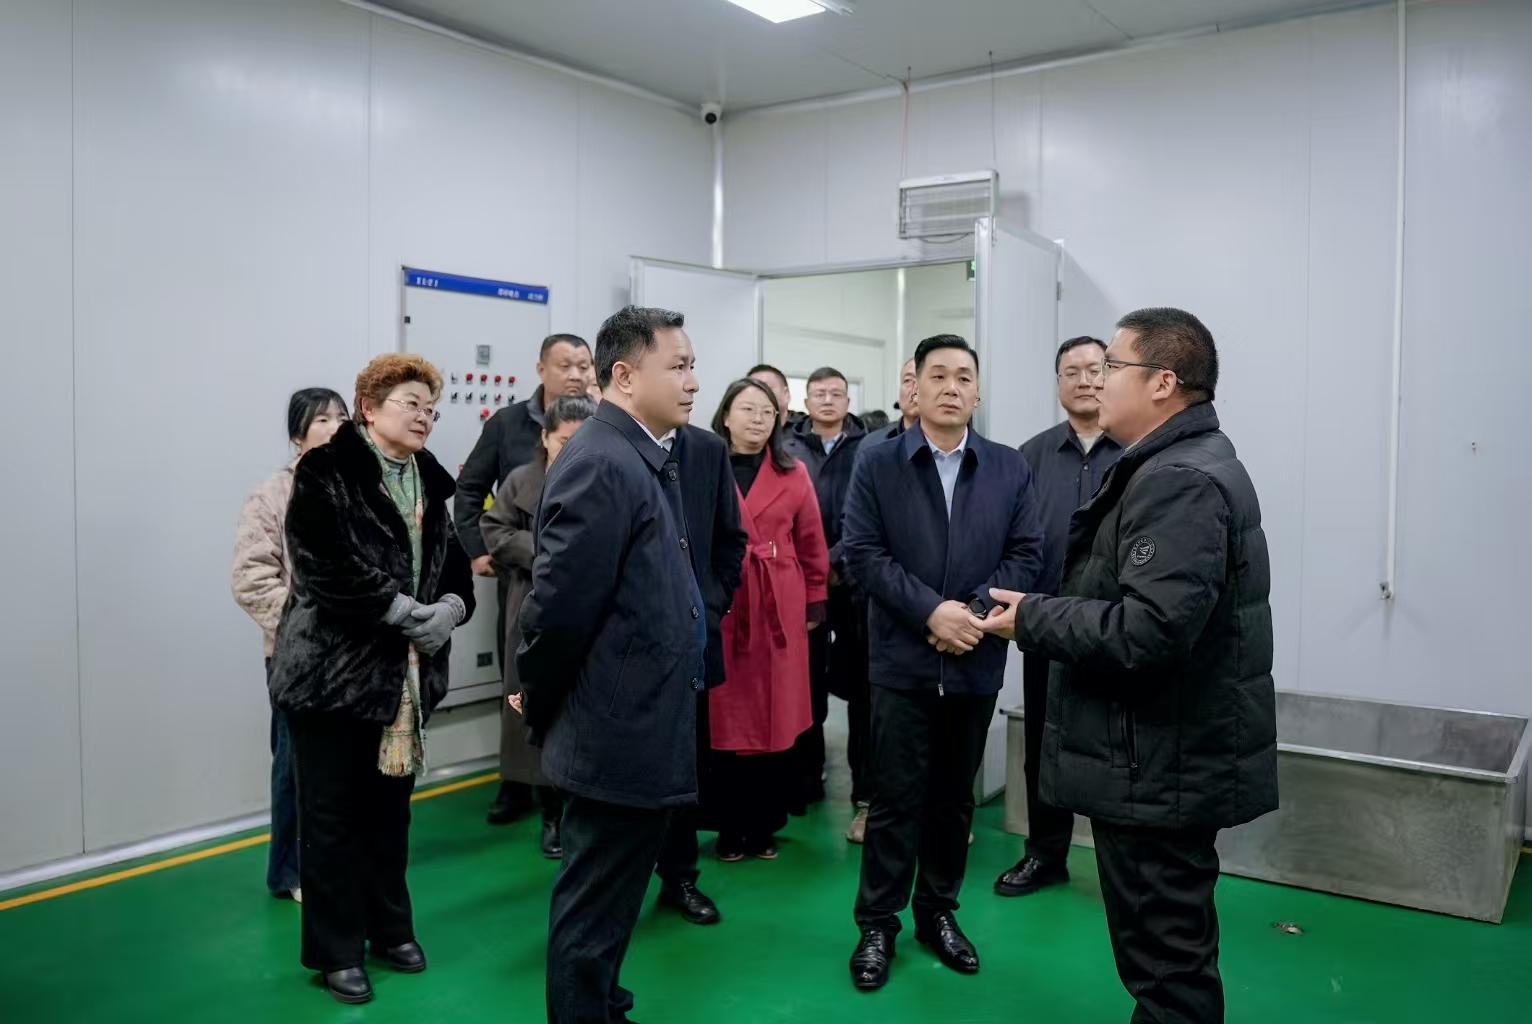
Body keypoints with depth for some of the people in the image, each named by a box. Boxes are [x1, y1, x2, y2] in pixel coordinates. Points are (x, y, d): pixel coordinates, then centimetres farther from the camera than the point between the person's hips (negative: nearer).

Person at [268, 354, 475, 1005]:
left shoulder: (429, 480, 10)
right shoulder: (325, 473, -10)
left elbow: (454, 562, 7)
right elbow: (330, 567, -21)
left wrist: (450, 606, -13)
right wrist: (406, 611, -20)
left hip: (407, 672, 6)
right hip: (334, 669, -6)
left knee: (390, 808, 16)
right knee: (331, 814, 6)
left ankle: (389, 928, 32)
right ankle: (336, 951, 20)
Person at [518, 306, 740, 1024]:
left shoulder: (643, 457, 11)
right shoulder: (602, 464, -21)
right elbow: (560, 606, -22)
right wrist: (540, 707, -7)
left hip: (635, 728, 10)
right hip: (622, 734, -10)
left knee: (604, 905, 24)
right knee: (594, 915, 6)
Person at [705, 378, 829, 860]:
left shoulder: (793, 474, 5)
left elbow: (813, 546, 9)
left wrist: (814, 603, 7)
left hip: (779, 610, 2)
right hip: (718, 609, -2)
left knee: (775, 719, 7)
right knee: (724, 720, 4)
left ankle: (765, 826, 22)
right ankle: (730, 827, 18)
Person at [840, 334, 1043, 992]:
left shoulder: (1010, 469, 5)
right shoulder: (876, 464, -1)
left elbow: (1026, 555, 0)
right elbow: (861, 553, -8)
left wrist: (974, 609, -15)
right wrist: (931, 611, -17)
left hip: (976, 662, 2)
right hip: (902, 659, -2)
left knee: (955, 796, 14)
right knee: (896, 797, 4)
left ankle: (939, 912, 30)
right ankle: (878, 923, 18)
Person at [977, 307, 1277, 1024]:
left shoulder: (1181, 481, -20)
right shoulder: (1183, 464, 14)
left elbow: (1148, 630, -29)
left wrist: (1031, 618, -17)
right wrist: (1048, 609, 7)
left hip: (1160, 768, -11)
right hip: (1166, 757, 11)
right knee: (1171, 950, 23)